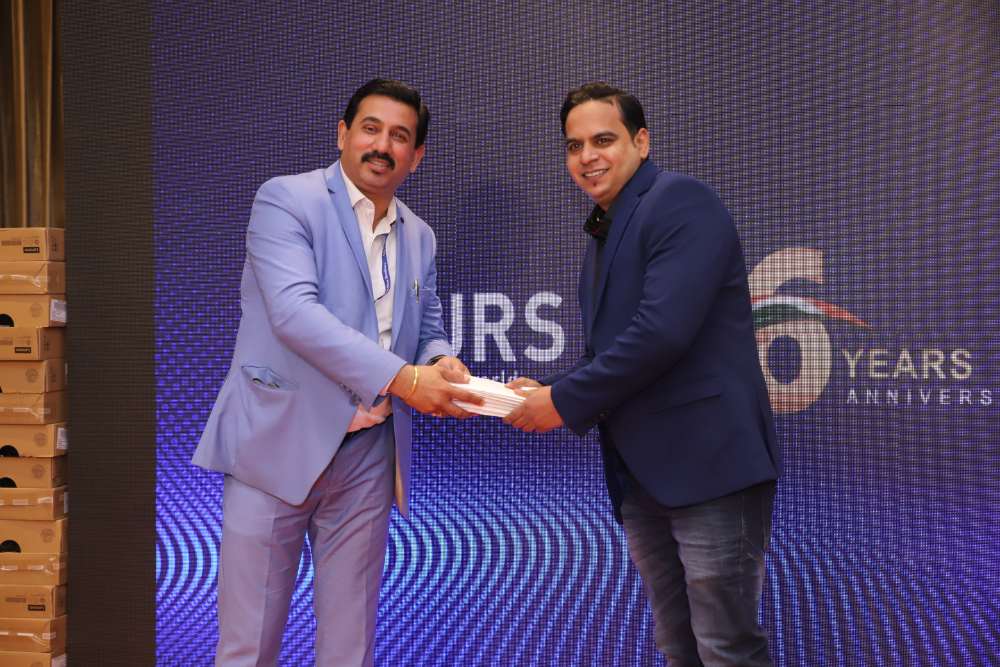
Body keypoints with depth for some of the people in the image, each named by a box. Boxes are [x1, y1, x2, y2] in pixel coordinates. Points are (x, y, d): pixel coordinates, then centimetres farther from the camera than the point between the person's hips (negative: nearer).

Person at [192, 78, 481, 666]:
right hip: (279, 444, -4)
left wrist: (442, 363, -7)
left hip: (368, 456, 5)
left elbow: (428, 331, 18)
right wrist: (402, 378, -26)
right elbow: (293, 311, -20)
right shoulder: (286, 199, -5)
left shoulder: (419, 237, 13)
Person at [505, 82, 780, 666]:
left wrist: (566, 400, -14)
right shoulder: (603, 234, 17)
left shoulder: (681, 201, -10)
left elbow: (663, 331, -23)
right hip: (640, 475, 9)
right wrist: (549, 391, 0)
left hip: (709, 463, -8)